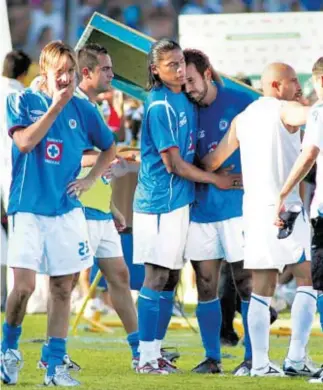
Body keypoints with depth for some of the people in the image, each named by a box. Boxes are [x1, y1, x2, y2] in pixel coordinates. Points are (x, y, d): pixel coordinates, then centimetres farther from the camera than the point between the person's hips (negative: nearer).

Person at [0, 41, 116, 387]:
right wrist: (57, 105, -17)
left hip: (67, 211, 4)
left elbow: (109, 148, 20)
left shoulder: (82, 109, 7)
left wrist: (89, 180, 5)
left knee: (62, 288, 3)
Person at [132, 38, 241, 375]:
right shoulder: (160, 106, -15)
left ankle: (154, 354, 15)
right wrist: (215, 179, -4)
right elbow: (173, 164, -14)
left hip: (179, 199, 8)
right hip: (160, 201, -8)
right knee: (157, 277, -6)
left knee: (170, 278, 10)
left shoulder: (184, 99, 11)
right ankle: (147, 357, -2)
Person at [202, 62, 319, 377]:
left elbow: (212, 162, 20)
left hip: (253, 207, 6)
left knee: (261, 289, 8)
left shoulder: (242, 119, 16)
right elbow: (312, 115, -26)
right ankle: (296, 358, -7)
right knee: (308, 279, 1)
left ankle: (259, 363, 3)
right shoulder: (285, 110, -4)